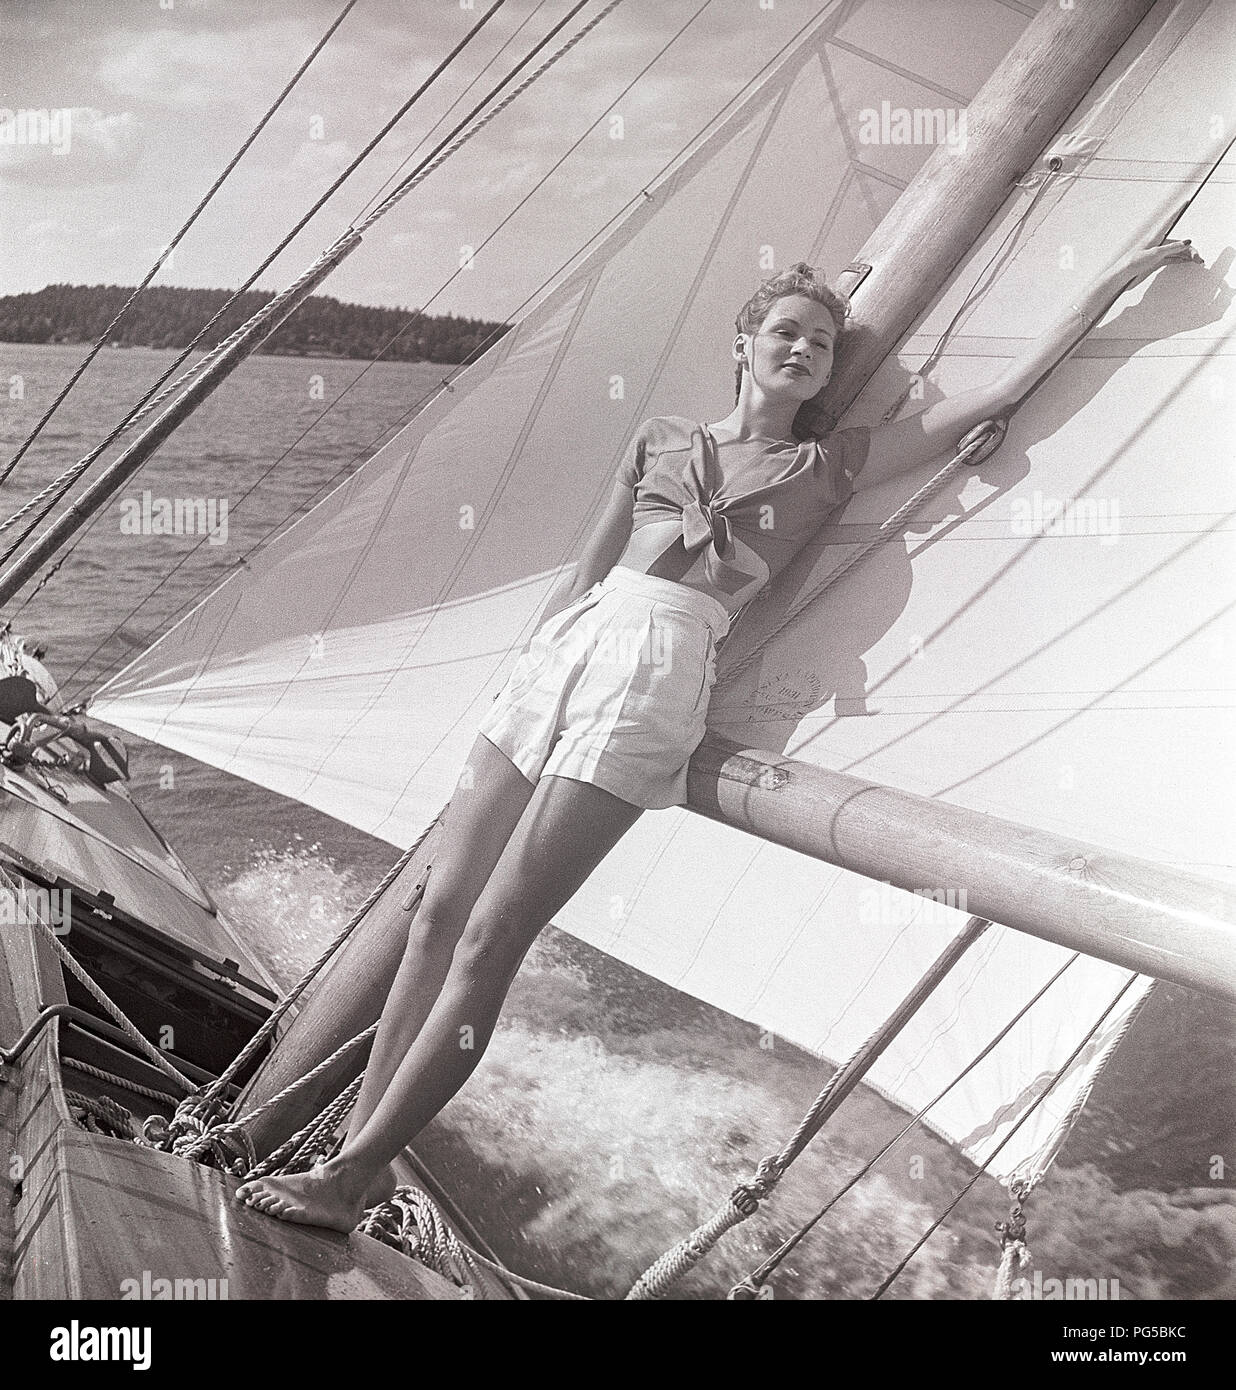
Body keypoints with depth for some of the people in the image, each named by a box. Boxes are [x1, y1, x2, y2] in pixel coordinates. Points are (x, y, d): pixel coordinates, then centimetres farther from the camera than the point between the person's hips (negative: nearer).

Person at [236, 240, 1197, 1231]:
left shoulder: (830, 468, 12)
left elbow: (1001, 393, 14)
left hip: (657, 672, -4)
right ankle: (358, 1149, 12)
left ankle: (350, 1180, -1)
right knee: (439, 917, 1)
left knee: (489, 940, -10)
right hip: (563, 650, 4)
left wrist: (1123, 276, 18)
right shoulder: (660, 439, 20)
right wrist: (527, 666, 20)